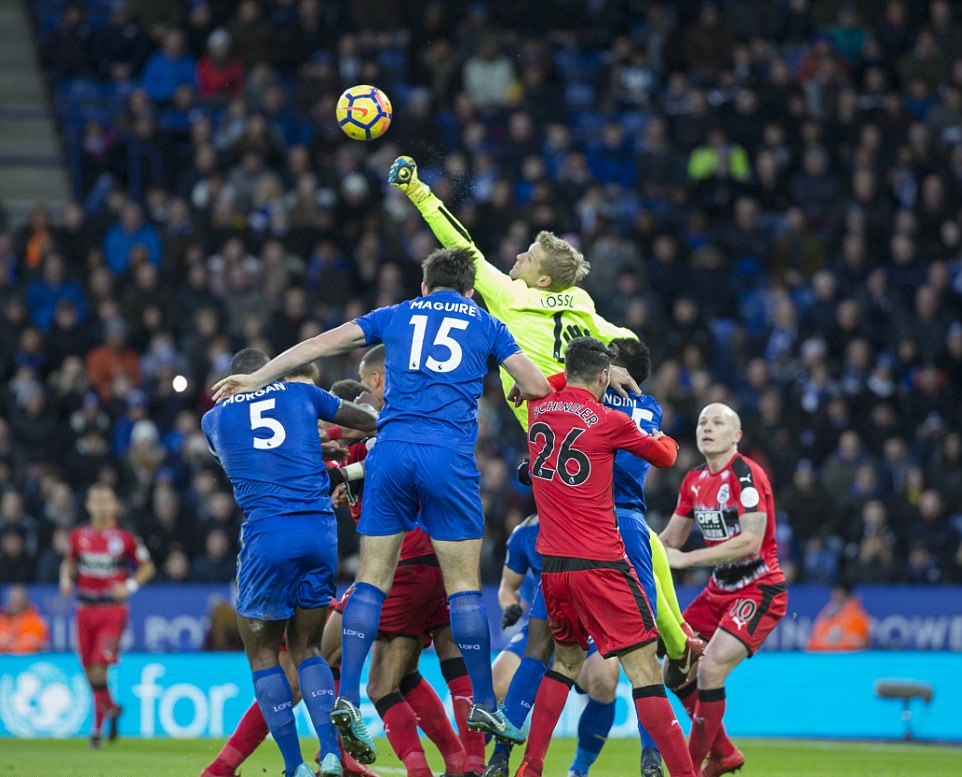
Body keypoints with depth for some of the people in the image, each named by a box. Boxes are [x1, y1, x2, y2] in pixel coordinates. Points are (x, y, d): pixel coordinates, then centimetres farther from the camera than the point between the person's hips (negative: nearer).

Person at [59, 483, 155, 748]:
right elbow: (69, 563, 21)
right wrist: (66, 579, 0)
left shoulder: (125, 539, -4)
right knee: (90, 672, 7)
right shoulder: (79, 536, 4)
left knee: (99, 668, -15)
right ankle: (111, 708, 35)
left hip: (113, 609, -4)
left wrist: (130, 586, -8)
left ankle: (98, 726, -7)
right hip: (85, 608, 4)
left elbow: (147, 567, 8)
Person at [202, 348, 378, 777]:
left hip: (267, 534, -2)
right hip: (320, 528, 2)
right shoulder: (299, 393, 14)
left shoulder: (213, 418, 14)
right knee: (306, 648, 14)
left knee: (261, 652, 11)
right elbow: (370, 420, 23)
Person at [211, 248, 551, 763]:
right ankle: (484, 705, 8)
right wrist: (515, 393, 33)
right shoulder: (485, 324, 15)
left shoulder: (398, 315, 19)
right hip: (450, 455, -2)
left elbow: (321, 344, 18)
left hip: (390, 450, 2)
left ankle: (347, 698, -5)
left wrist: (256, 379, 25)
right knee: (464, 584, 4)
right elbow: (538, 387, 10)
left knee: (372, 580, 4)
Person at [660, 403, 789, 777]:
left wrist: (686, 559, -25)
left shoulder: (746, 475, -18)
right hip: (720, 590, 9)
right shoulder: (695, 481, 6)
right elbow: (670, 539, 15)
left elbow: (750, 541, -27)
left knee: (710, 669, -21)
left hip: (759, 590, -9)